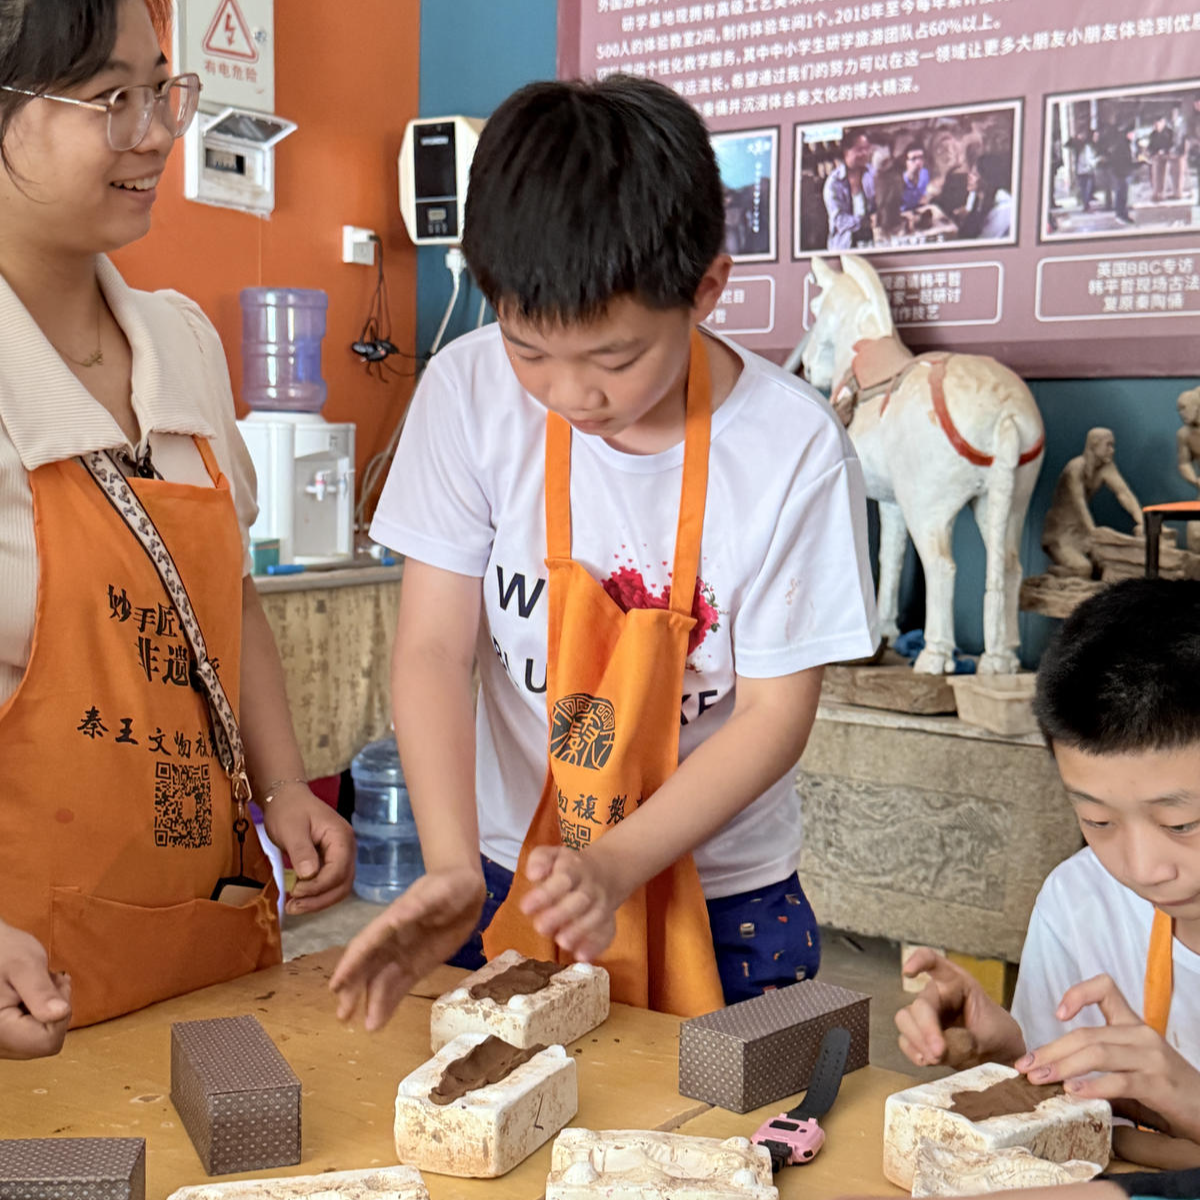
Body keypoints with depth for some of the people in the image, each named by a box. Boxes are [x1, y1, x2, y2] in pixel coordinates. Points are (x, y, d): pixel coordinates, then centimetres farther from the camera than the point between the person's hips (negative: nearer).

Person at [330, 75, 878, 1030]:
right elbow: (435, 647, -12)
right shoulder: (470, 392, -12)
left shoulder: (796, 449, -18)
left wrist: (615, 864, -23)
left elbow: (777, 712, -13)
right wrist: (452, 868, -24)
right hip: (510, 882, 2)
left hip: (721, 901, -1)